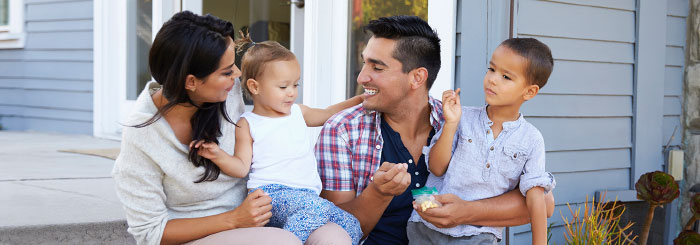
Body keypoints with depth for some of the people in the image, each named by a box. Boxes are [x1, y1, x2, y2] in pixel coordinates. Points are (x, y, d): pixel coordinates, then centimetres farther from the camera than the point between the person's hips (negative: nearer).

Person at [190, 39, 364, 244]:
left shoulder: (298, 113, 19)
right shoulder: (247, 125, 4)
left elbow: (328, 114, 36)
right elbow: (241, 167, 0)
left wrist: (360, 99, 31)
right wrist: (218, 156, -18)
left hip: (307, 195, 7)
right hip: (270, 194, -7)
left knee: (351, 226, -10)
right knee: (316, 208, -36)